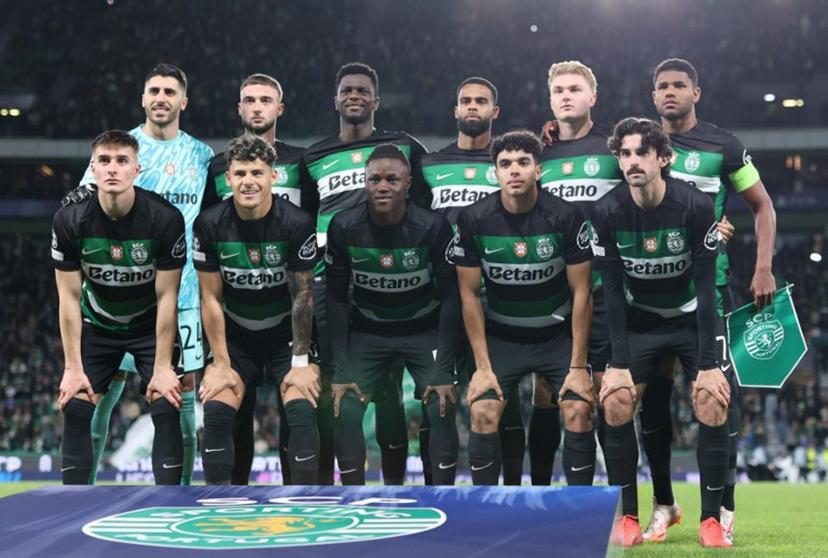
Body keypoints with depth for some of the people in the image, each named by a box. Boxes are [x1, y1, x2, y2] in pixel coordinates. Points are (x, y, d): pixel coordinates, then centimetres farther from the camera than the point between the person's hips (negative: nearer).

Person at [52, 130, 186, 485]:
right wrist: (73, 368, -14)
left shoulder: (165, 218, -24)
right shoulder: (69, 220, -19)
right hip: (97, 325, 2)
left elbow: (166, 296, -18)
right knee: (75, 408, -8)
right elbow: (69, 298, -12)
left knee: (167, 409, -15)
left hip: (150, 326, -1)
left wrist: (163, 367, -18)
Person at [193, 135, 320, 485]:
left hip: (287, 336, -2)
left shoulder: (297, 223, -18)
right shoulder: (209, 225, -13)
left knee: (303, 413, -21)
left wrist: (301, 362, -12)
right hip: (236, 338, 2)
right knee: (216, 413, -17)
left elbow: (302, 295, -12)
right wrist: (221, 363, -8)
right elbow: (211, 298, -7)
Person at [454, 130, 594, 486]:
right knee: (483, 413, -16)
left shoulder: (566, 216, -16)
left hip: (558, 333, -1)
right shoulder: (473, 219, -13)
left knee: (579, 412, -16)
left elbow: (581, 291, -11)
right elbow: (469, 293, -6)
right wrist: (483, 366, -9)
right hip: (500, 335, 1)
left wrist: (578, 366, -12)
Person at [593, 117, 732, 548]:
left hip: (692, 318, -2)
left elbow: (705, 286, -19)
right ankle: (628, 517, 2)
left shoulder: (695, 206, -22)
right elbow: (612, 290, -12)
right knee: (615, 404, -12)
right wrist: (618, 362, -16)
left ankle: (711, 519, -1)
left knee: (713, 405, -15)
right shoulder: (607, 211, -16)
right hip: (639, 321, 2)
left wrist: (708, 363, -22)